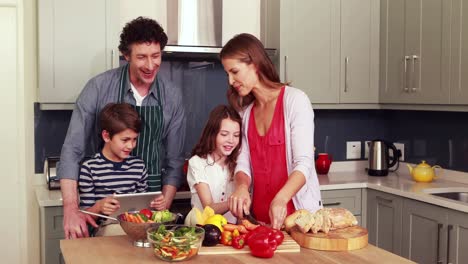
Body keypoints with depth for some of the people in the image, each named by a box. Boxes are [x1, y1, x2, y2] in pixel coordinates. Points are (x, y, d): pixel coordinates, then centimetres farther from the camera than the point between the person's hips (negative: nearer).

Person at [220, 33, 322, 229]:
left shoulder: (295, 100, -8)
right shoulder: (245, 112, 11)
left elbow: (304, 163, -15)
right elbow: (243, 164, 4)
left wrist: (281, 199, -30)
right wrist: (241, 186, -18)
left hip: (298, 212, -4)